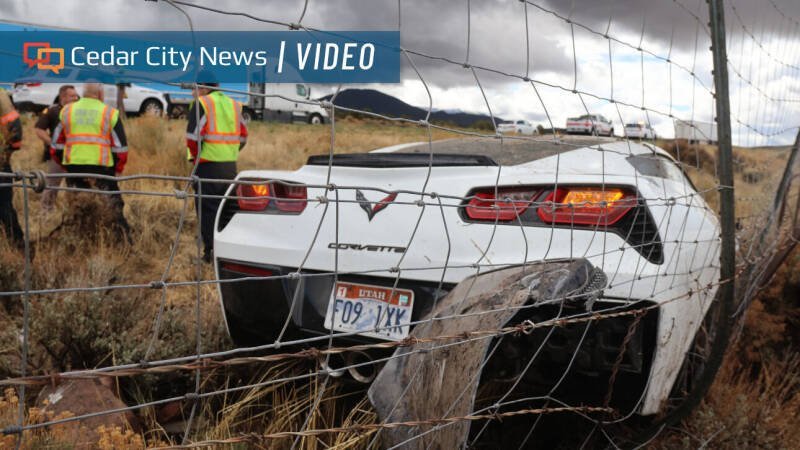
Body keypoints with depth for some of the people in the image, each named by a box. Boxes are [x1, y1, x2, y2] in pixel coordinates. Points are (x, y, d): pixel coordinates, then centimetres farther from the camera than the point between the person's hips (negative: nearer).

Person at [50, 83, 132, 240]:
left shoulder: (66, 111, 11)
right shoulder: (110, 113, 1)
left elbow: (56, 145, 14)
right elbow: (121, 147, 1)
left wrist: (65, 164, 26)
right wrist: (117, 171, 12)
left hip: (73, 166, 3)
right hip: (101, 167, -3)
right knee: (113, 202, 8)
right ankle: (123, 235, 8)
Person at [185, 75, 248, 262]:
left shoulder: (201, 104, -8)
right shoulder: (234, 105, 14)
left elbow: (193, 136, -16)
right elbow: (243, 137, 14)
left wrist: (196, 156, -2)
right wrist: (229, 154, 13)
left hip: (208, 166, -6)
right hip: (230, 166, 6)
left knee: (207, 211, 0)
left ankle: (211, 252, -1)